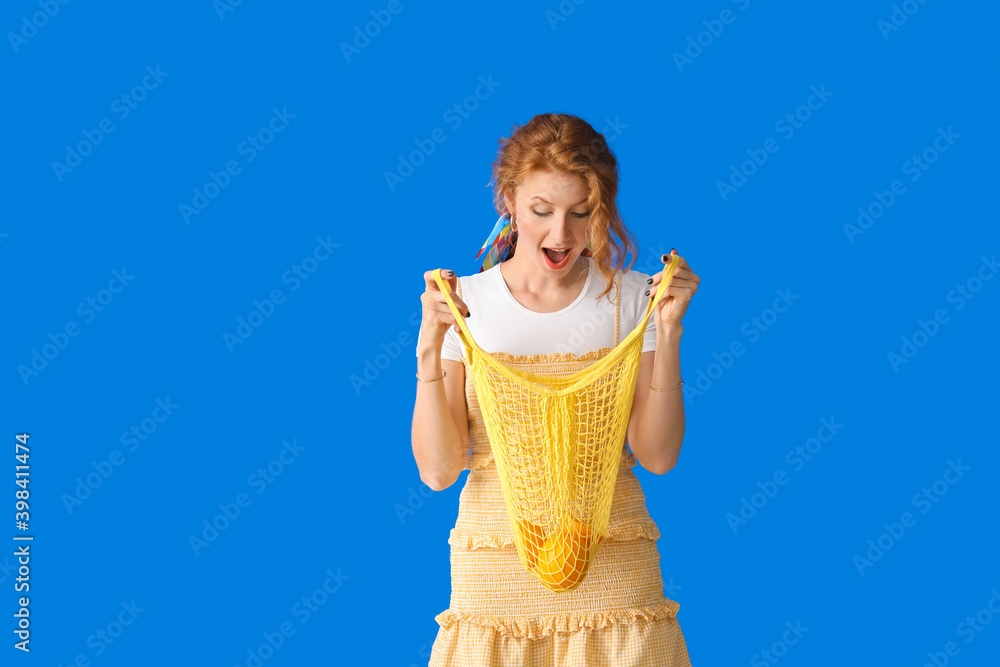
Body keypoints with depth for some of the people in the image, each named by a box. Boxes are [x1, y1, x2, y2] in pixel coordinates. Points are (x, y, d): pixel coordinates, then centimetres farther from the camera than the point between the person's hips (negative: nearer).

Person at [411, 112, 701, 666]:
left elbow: (657, 455, -6)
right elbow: (438, 469, -7)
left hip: (611, 564, 0)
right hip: (495, 573, 0)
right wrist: (430, 345, -17)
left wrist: (668, 332, -14)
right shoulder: (463, 304, -1)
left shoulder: (631, 299, -1)